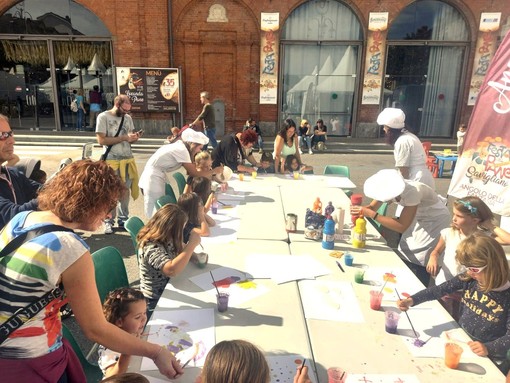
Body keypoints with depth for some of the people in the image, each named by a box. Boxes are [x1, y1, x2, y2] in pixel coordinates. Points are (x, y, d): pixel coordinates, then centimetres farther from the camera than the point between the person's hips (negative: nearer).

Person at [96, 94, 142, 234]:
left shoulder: (128, 118, 10)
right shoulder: (103, 117, -6)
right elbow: (101, 140, -14)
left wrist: (135, 137, -10)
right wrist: (124, 138, -19)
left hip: (128, 159, 5)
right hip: (111, 161, -4)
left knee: (125, 190, 9)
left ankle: (123, 219, 21)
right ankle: (109, 222, 15)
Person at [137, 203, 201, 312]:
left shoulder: (166, 239, -4)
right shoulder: (151, 247, -29)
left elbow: (181, 249, 14)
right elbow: (171, 270, -44)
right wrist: (192, 244, -36)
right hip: (156, 301, -7)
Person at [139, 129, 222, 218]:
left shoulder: (181, 147, 9)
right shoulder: (181, 150, -19)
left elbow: (191, 171, 9)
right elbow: (194, 174, -17)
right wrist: (214, 171, -7)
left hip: (157, 178, 10)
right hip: (153, 180, -10)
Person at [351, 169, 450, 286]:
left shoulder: (412, 192, -40)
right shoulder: (389, 187, -20)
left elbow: (402, 226, -40)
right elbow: (372, 207, -11)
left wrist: (372, 214, -45)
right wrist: (359, 212, -33)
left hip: (435, 220, -7)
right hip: (419, 218, 7)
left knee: (419, 265, -6)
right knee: (406, 257, 9)